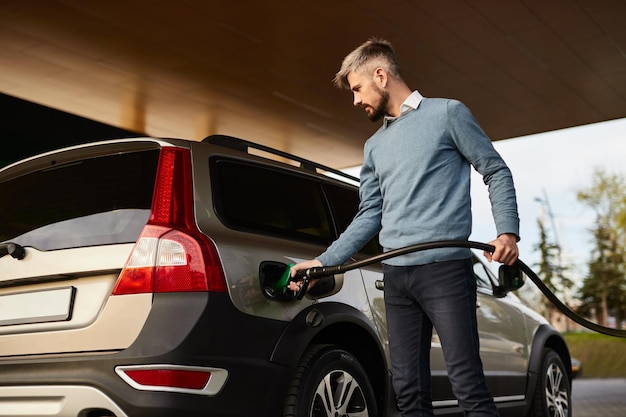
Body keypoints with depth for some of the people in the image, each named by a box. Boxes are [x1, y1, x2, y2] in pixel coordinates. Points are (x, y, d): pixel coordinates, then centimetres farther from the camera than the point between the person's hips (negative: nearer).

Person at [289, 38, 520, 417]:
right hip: (396, 275, 6)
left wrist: (507, 232, -13)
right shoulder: (374, 147, 21)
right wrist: (323, 262, 14)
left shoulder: (447, 113, 5)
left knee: (469, 385, -10)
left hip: (446, 268, -6)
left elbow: (496, 171, 3)